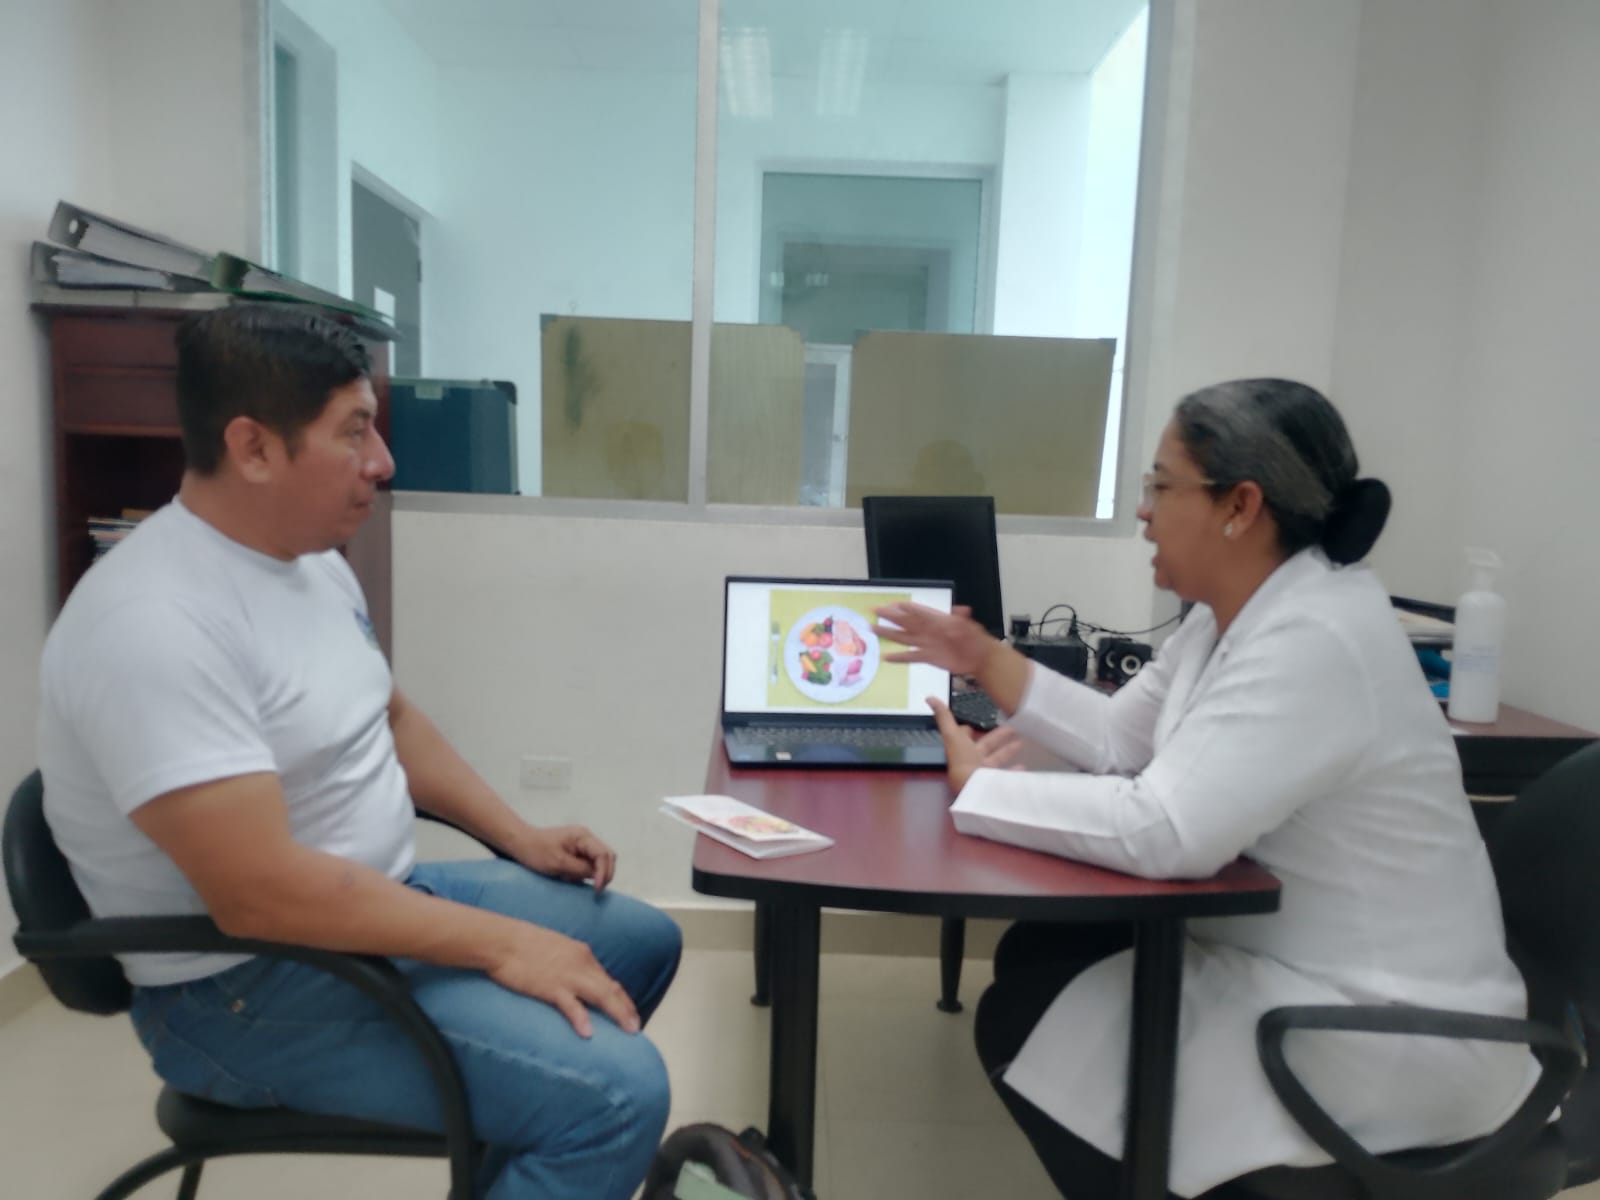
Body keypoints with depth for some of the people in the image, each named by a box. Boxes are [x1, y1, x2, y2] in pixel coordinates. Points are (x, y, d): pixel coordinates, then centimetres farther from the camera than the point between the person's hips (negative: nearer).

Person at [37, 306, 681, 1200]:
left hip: (383, 895, 10)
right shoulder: (155, 624, -27)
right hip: (251, 982, -9)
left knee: (644, 940, 17)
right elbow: (261, 893, -30)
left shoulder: (312, 558, 4)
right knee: (615, 1091, -23)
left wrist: (519, 837, 7)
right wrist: (501, 945, -25)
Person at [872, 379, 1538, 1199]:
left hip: (1382, 1031, -9)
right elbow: (1120, 740, 10)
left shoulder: (1314, 641, -28)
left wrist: (976, 787, -22)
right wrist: (986, 660, 4)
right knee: (1038, 959, 10)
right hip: (1285, 965, 9)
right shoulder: (1235, 612, 3)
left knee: (1023, 1020, -9)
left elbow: (1163, 833, -34)